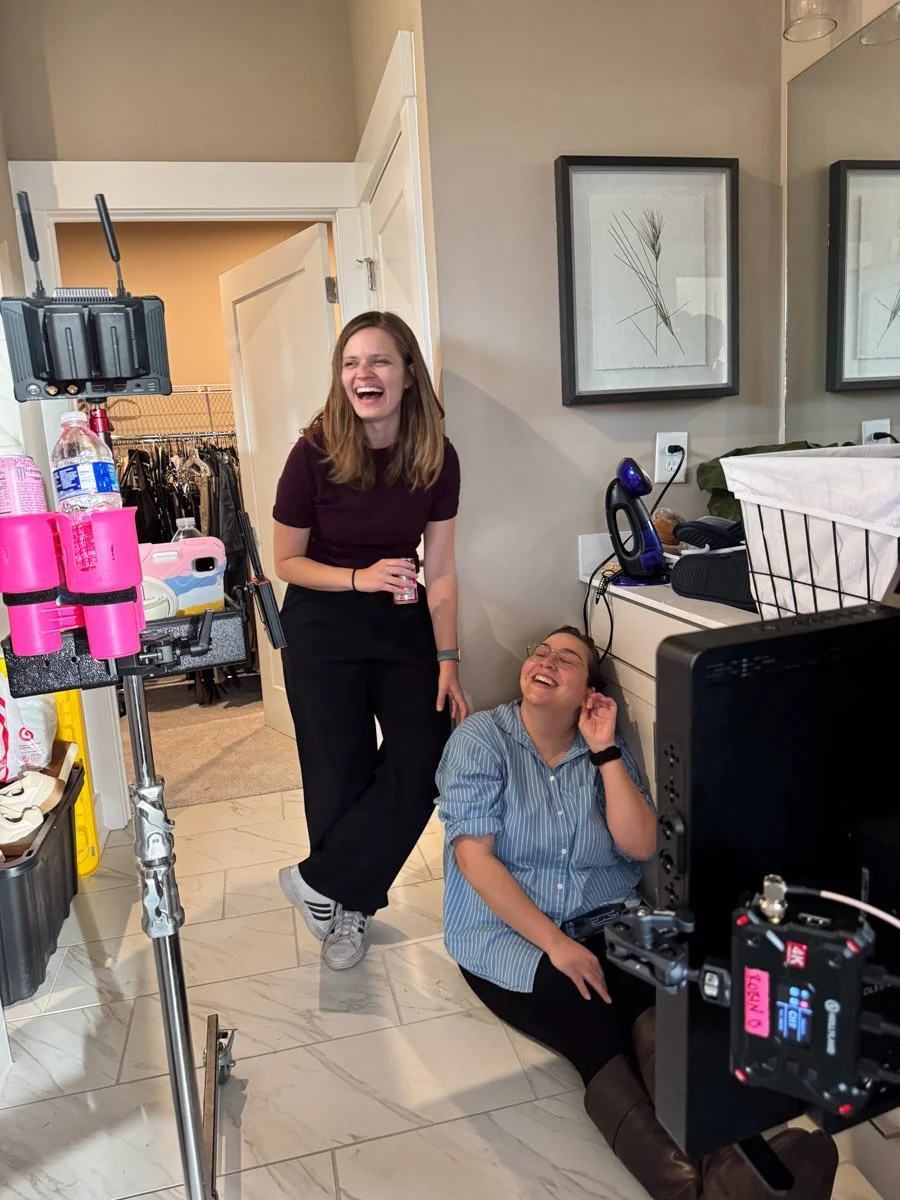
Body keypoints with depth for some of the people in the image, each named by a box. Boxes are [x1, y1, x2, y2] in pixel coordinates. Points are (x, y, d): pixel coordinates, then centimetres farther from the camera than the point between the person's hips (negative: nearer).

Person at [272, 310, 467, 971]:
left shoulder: (437, 457, -9)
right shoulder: (315, 454, -16)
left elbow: (440, 569, -4)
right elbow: (287, 561, -7)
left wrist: (447, 659, -7)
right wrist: (360, 578, -24)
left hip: (404, 625, 3)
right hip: (323, 629, -3)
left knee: (423, 764, -6)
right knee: (340, 776, 3)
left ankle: (320, 882, 13)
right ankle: (346, 908, 28)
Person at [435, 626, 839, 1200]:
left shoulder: (607, 749, 8)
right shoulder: (481, 739, -3)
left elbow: (642, 846, -3)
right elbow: (474, 857, -11)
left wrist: (604, 750, -8)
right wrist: (556, 944, -18)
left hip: (607, 925, 3)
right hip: (510, 937, -2)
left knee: (655, 1015, -29)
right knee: (599, 1035, -28)